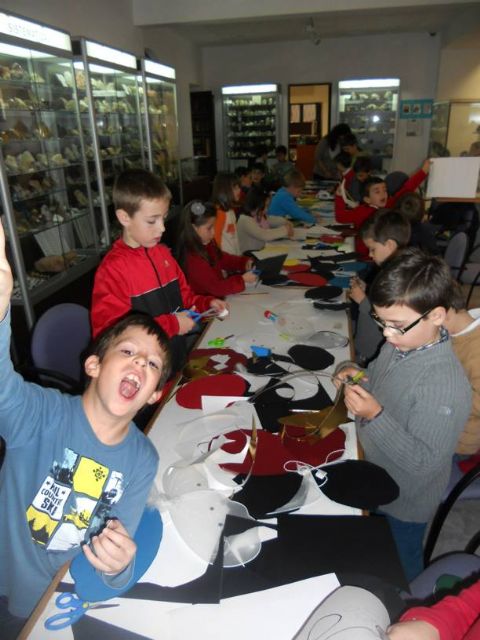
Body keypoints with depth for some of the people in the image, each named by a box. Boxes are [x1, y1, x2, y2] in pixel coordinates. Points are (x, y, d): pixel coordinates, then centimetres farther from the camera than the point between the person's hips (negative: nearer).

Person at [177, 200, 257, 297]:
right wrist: (242, 280, -17)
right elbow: (216, 287, -24)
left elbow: (222, 258, 17)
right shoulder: (192, 258, -27)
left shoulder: (208, 244, 0)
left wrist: (245, 262, 3)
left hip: (216, 298, 8)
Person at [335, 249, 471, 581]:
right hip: (375, 481, 7)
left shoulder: (445, 386, -37)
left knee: (401, 562, 24)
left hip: (405, 501, -7)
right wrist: (357, 373, -14)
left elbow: (425, 462, -31)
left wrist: (375, 416, -39)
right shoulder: (401, 343, -13)